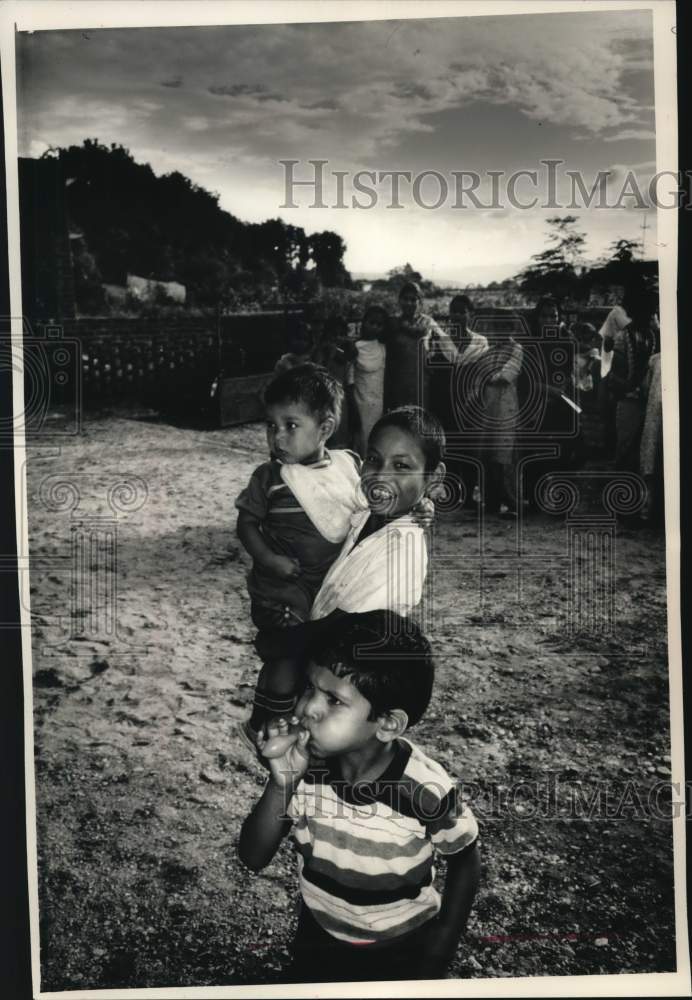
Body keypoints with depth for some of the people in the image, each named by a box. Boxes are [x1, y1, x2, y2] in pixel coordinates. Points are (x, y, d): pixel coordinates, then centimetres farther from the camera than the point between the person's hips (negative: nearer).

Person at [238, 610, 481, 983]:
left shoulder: (426, 791, -32)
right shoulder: (303, 766, -24)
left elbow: (465, 859, -12)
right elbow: (253, 858, -19)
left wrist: (440, 951, -11)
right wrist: (281, 785, -34)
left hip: (403, 949, -2)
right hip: (320, 935, 3)